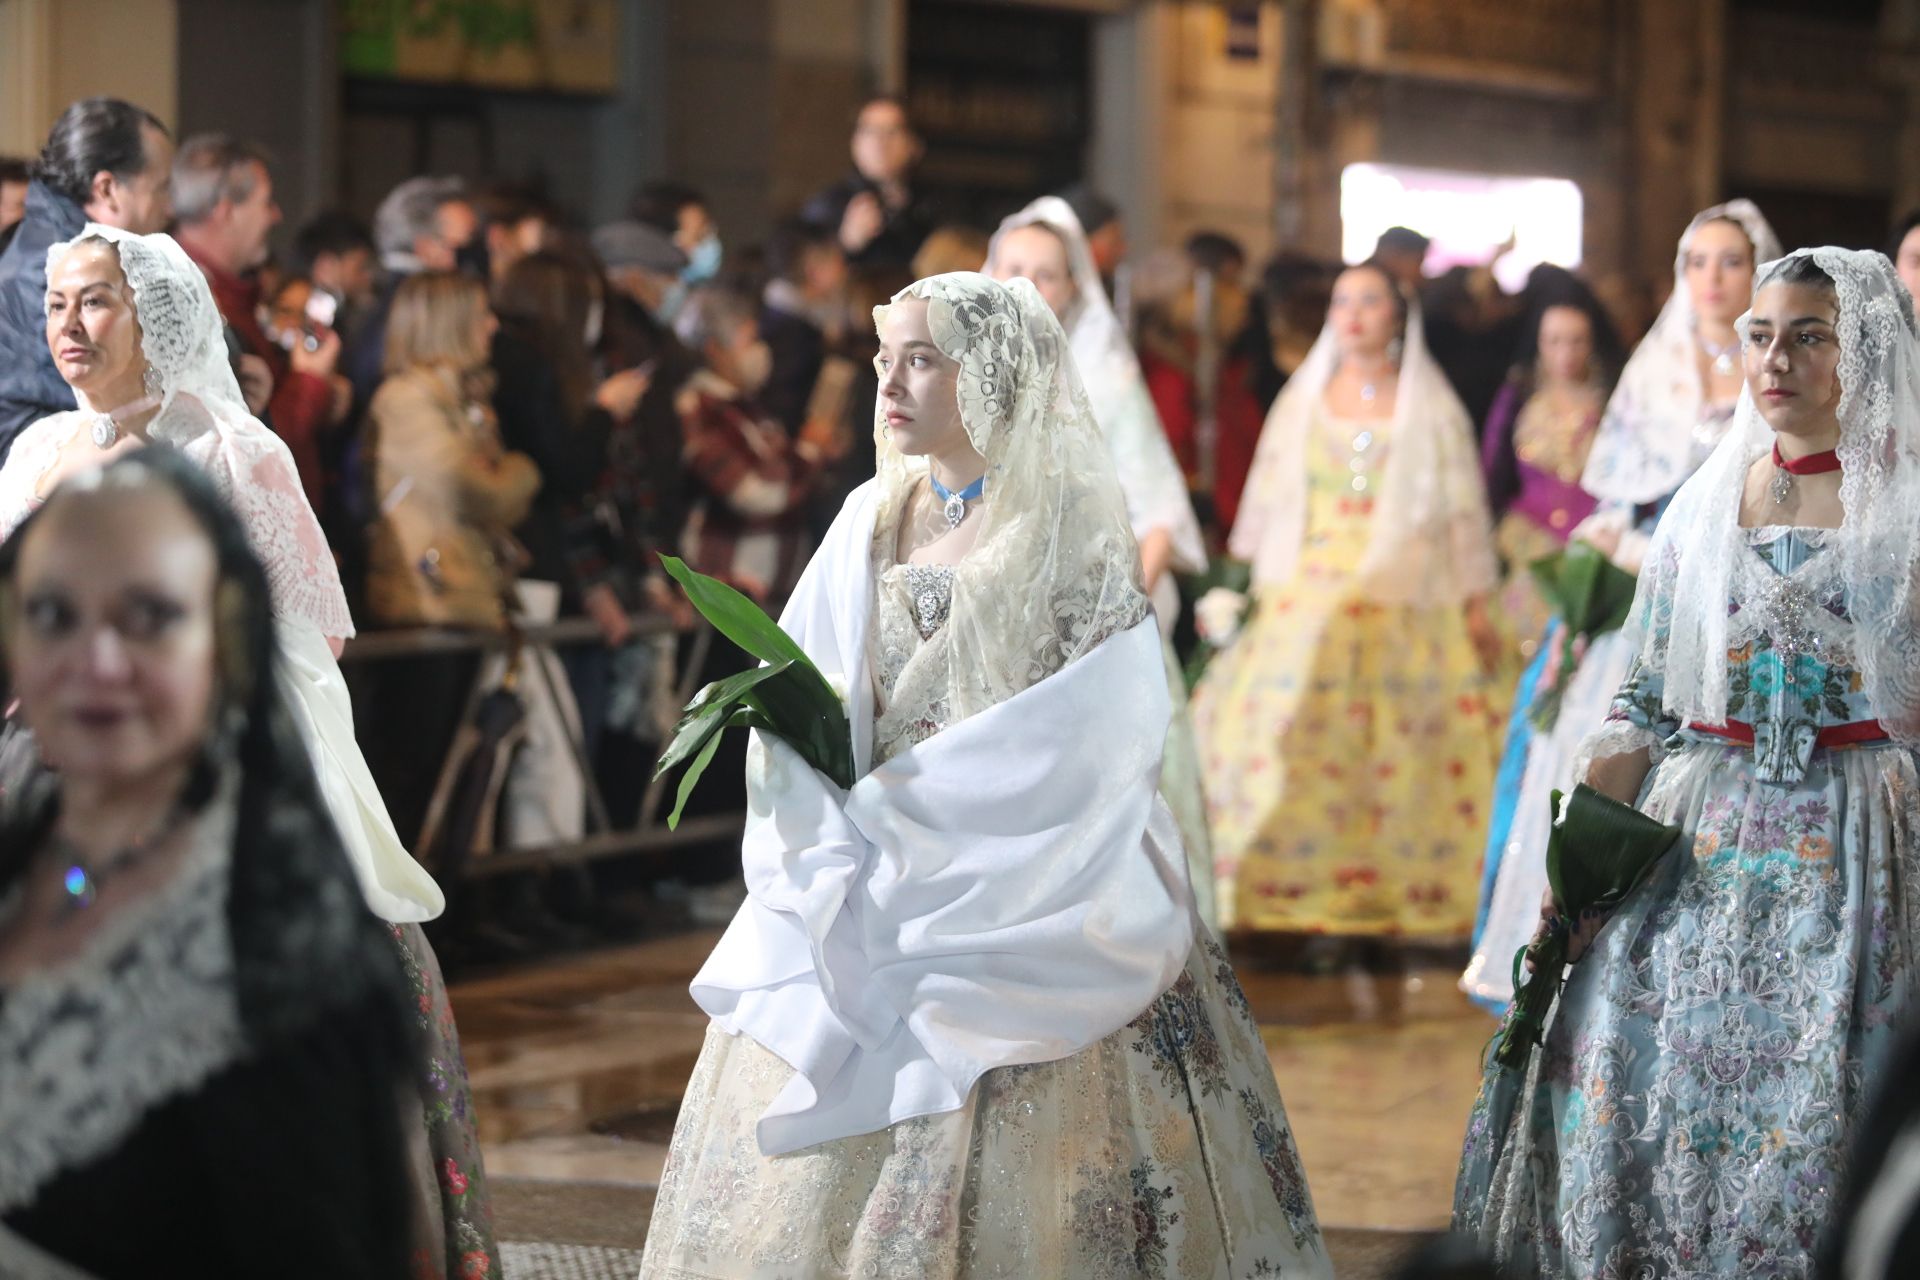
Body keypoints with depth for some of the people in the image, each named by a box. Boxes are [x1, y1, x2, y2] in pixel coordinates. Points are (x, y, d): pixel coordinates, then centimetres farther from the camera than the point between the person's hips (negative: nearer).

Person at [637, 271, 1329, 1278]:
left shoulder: (1072, 526, -4)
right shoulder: (871, 522, 10)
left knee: (1021, 1174, -6)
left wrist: (899, 793, -12)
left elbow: (1092, 729, -11)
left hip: (1036, 904, -4)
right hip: (875, 893, 5)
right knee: (820, 1183, 2)